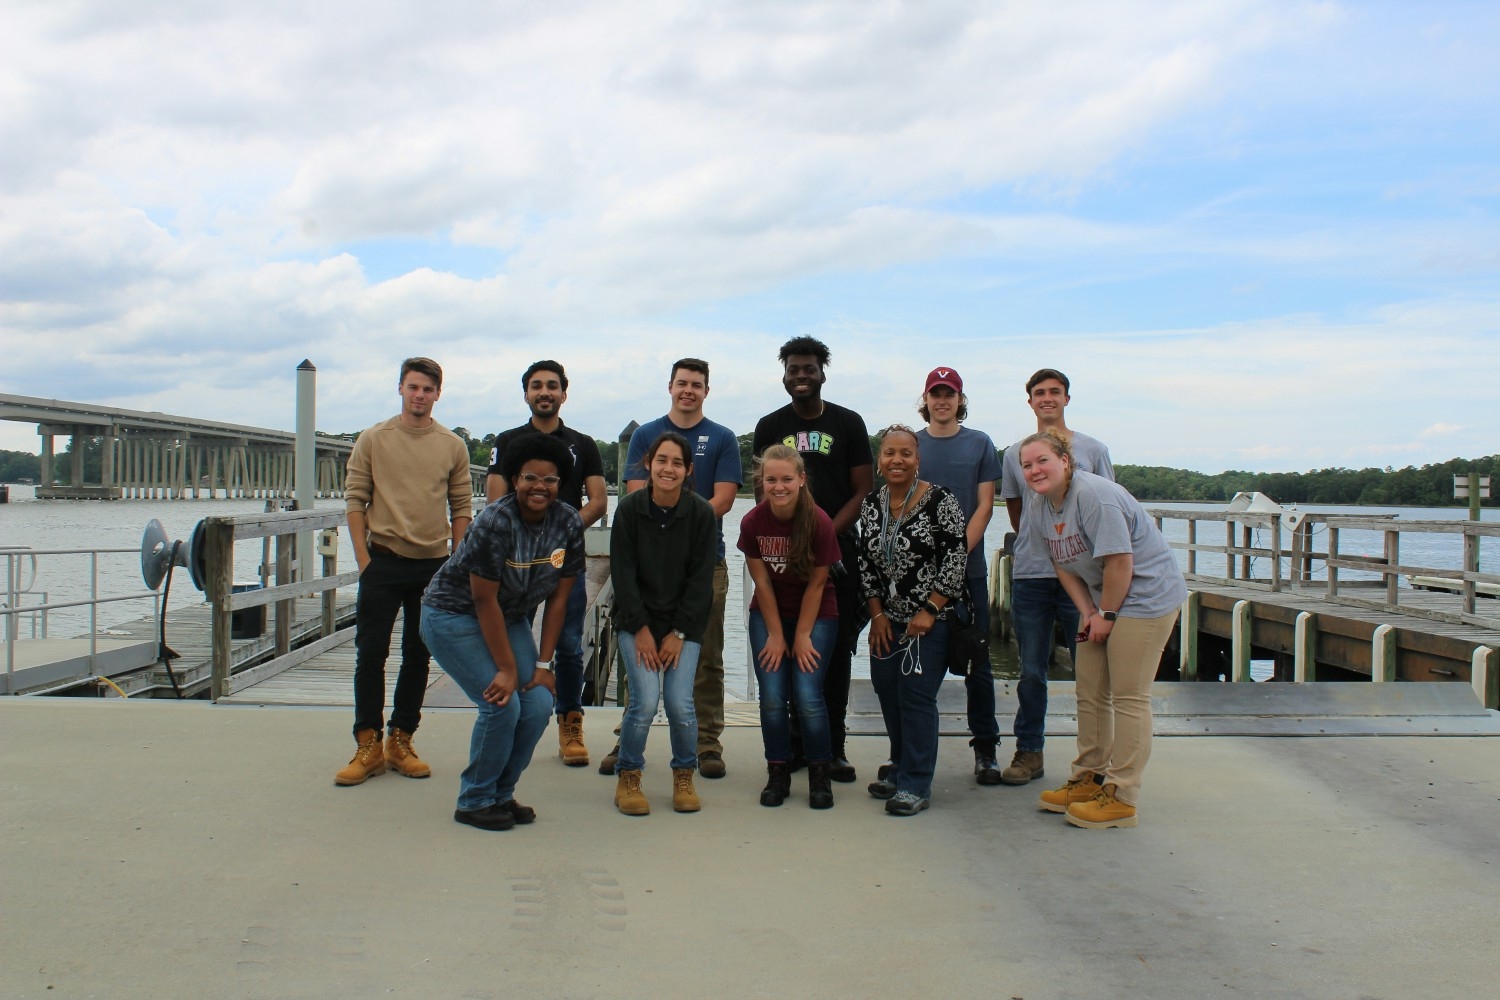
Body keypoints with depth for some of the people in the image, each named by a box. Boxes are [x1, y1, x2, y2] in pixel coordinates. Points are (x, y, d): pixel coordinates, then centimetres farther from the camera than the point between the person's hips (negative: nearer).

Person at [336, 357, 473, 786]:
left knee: (418, 657, 8)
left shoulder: (453, 446, 5)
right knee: (370, 653, -2)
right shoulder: (373, 440, 1)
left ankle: (400, 741, 18)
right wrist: (363, 558, -6)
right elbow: (355, 500, 1)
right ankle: (368, 746, 6)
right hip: (383, 560, -2)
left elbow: (461, 508, 8)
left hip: (434, 564, 2)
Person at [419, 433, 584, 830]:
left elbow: (558, 597, -5)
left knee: (539, 704, -9)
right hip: (454, 616, -6)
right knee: (501, 704, -18)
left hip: (510, 619, 6)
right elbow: (484, 600, -23)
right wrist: (507, 668, -21)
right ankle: (474, 801, 2)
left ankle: (501, 795, 11)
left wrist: (544, 663, -7)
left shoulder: (569, 523, -10)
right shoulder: (495, 522, -27)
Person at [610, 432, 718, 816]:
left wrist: (679, 633, -9)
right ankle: (628, 778, 9)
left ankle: (684, 777, 14)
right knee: (645, 700, -14)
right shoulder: (629, 509, -7)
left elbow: (701, 579, -5)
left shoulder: (702, 513, -8)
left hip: (685, 622, 0)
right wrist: (642, 629, -9)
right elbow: (622, 573, -5)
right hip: (636, 619, 0)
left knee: (680, 702, -11)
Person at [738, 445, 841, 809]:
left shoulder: (819, 522, -19)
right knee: (773, 697, -4)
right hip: (768, 615, 2)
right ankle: (778, 775, 12)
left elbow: (816, 584, -12)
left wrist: (802, 636, -9)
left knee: (808, 696, -10)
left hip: (816, 615, -2)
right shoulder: (753, 522, -13)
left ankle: (820, 776, 7)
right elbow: (762, 582, -7)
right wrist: (777, 635, -6)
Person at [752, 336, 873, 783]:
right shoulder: (770, 426, 11)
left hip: (837, 549, -1)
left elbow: (863, 490, 3)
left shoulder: (848, 423, 7)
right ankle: (796, 741, 10)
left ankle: (833, 747, 5)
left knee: (836, 651, -1)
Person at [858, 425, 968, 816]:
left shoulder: (940, 501, -11)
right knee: (888, 693, 9)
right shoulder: (871, 504, 5)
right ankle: (901, 771, 26)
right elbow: (866, 561, 10)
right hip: (888, 620, 6)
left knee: (915, 696, -7)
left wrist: (929, 611, -14)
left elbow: (956, 559, -12)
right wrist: (877, 614, 4)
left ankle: (916, 784, 2)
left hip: (931, 618, -6)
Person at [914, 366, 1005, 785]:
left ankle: (985, 748, 11)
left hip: (968, 566, 0)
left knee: (977, 660, 3)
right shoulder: (911, 443, 8)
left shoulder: (980, 444, 6)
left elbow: (984, 506, 1)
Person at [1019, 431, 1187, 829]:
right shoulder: (1043, 508, 5)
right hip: (1102, 600, 9)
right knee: (1089, 693, 12)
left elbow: (1119, 561, -23)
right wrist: (1088, 612, -2)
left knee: (1128, 697, -5)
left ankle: (1122, 797, 2)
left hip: (1145, 597, -9)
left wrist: (1107, 615, -14)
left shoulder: (1093, 495, -23)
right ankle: (1089, 779, 25)